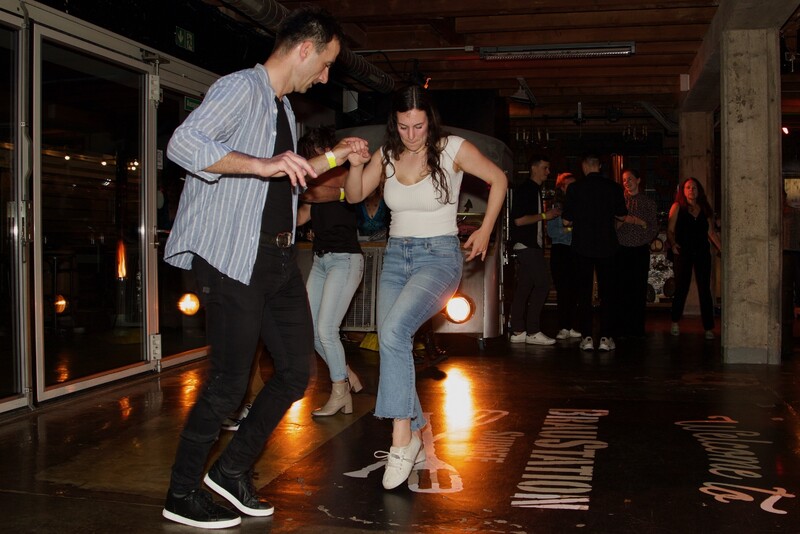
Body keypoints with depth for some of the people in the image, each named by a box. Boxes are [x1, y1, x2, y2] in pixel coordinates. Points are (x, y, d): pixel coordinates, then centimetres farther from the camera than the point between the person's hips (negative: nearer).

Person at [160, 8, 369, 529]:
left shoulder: (283, 107, 20)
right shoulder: (240, 88, -10)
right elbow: (183, 143, -27)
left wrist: (333, 157, 27)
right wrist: (261, 164, -37)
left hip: (278, 257, 9)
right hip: (232, 259, -9)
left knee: (297, 370, 8)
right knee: (229, 380, -4)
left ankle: (233, 471, 23)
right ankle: (183, 495, 15)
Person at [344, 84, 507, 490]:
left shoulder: (453, 149, -8)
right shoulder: (387, 155, 4)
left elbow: (498, 180, 4)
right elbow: (355, 195, 8)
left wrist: (485, 231, 2)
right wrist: (355, 164, -12)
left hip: (439, 256, -6)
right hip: (395, 257, 6)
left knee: (393, 332, -28)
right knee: (392, 347, 1)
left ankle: (402, 438, -21)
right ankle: (415, 435, 19)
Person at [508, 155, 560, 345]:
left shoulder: (535, 190, 20)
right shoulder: (524, 190, -10)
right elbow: (519, 220, -18)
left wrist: (550, 214, 14)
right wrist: (544, 215, -12)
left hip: (532, 245, 10)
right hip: (527, 245, -10)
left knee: (524, 287, 7)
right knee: (542, 285, -12)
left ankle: (518, 331, 8)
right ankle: (533, 331, -9)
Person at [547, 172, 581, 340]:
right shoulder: (555, 206, 1)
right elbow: (551, 232, -4)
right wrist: (569, 228, -10)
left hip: (575, 250, 3)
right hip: (560, 250, -3)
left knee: (574, 289, 0)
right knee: (563, 289, -3)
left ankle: (572, 327, 5)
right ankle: (563, 328, 1)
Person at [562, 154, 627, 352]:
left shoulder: (575, 188, -6)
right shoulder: (613, 187, -2)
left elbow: (566, 220, -4)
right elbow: (622, 215, 8)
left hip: (583, 245, -1)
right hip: (606, 246, 1)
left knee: (584, 292, 5)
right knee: (607, 291, 6)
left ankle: (587, 337, 3)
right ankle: (606, 337, 4)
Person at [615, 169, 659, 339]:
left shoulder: (649, 203, 9)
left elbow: (654, 228, 5)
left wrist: (638, 221, -7)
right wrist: (622, 221, -9)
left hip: (640, 250, 0)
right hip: (622, 249, 1)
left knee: (639, 289, -2)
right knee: (621, 288, -4)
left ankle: (637, 329, 5)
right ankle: (621, 328, 3)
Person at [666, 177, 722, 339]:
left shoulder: (704, 209, 12)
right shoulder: (677, 207, 3)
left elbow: (711, 232, 13)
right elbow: (670, 230, 0)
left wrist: (722, 248, 4)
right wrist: (672, 244, -17)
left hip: (702, 253, 3)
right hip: (683, 253, -3)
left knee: (704, 290, 1)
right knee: (681, 288, 1)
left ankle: (708, 328, 4)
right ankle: (675, 322, 21)